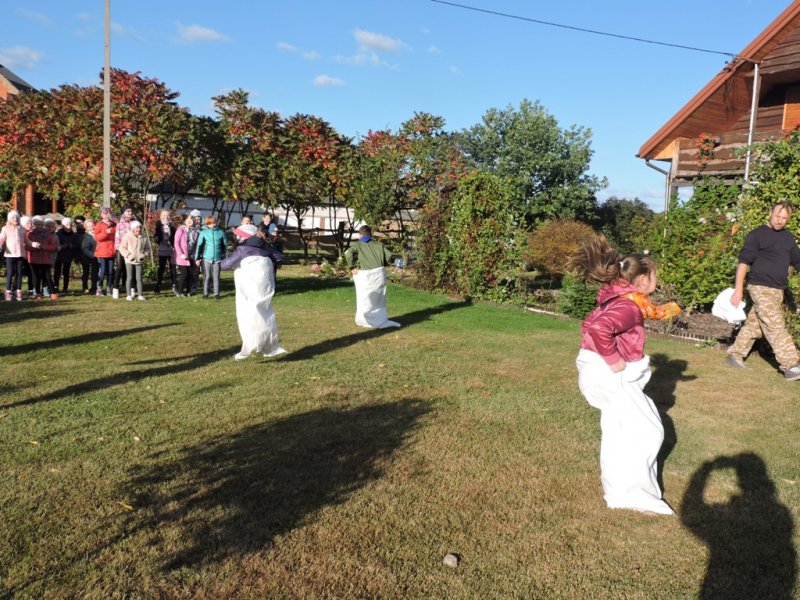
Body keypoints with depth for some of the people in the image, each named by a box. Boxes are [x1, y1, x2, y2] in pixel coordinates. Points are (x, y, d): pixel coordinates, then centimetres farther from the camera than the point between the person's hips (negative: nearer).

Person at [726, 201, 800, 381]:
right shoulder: (757, 235, -6)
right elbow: (743, 262, -10)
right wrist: (738, 290, -14)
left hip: (778, 290, 7)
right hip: (761, 288, -7)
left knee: (754, 325, 11)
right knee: (776, 327, -8)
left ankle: (735, 355, 22)